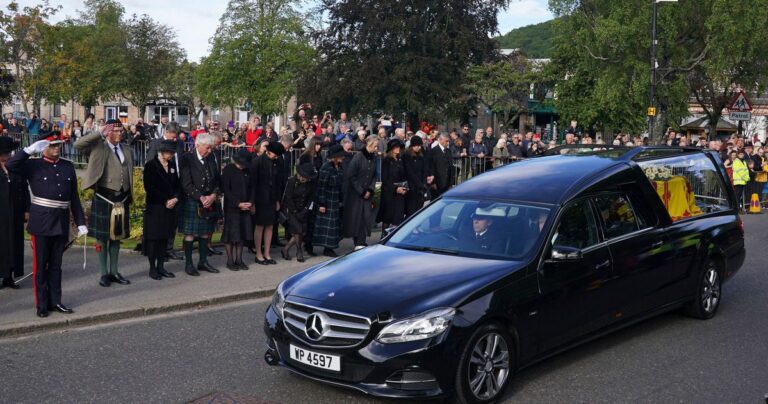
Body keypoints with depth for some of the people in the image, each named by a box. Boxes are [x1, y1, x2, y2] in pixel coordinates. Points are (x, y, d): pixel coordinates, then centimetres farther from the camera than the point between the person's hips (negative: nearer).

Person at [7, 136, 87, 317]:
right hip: (41, 223, -4)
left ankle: (55, 301, 19)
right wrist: (30, 149, -21)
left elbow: (74, 197, 11)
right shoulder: (33, 166, 0)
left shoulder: (68, 167, 10)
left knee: (56, 265, 12)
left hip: (61, 223, 4)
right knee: (40, 265, 3)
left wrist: (80, 222, 8)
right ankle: (42, 305, 10)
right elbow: (10, 165, -19)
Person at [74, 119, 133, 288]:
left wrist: (129, 198, 14)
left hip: (122, 200, 5)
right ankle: (104, 274, 12)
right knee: (103, 237, 3)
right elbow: (78, 144, -19)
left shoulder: (127, 153, 14)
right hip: (103, 199, -5)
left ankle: (114, 272, 22)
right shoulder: (98, 148, -2)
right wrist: (100, 134, -21)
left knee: (117, 236, 13)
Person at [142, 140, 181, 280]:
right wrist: (165, 201, -14)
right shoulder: (150, 165, -8)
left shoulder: (172, 165, 11)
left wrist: (175, 198, -5)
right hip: (155, 207, -6)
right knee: (154, 238, 0)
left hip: (169, 207, 6)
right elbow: (150, 187, -13)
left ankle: (161, 266, 15)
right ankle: (152, 268, 7)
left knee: (165, 237, 8)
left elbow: (177, 184, 14)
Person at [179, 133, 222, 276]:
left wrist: (213, 195, -7)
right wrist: (201, 198, -17)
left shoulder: (210, 159, 8)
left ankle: (203, 262, 21)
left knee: (205, 233, 11)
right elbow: (186, 183, -14)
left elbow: (218, 180, 9)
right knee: (190, 234, 0)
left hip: (209, 202, 6)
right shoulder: (187, 159, -9)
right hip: (191, 202, -5)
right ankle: (188, 264, 9)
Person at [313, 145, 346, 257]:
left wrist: (341, 200, 14)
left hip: (336, 202, 8)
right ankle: (327, 248, 5)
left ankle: (330, 247, 18)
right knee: (327, 224, -2)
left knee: (335, 224, 10)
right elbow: (321, 187, -17)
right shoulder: (326, 168, -17)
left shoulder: (340, 168, 7)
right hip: (327, 201, -8)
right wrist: (321, 203, -18)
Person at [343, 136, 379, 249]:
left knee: (366, 216, -2)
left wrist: (370, 190, -4)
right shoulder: (358, 157, -13)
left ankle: (361, 242, 5)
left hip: (367, 193, 5)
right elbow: (351, 176, -12)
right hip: (355, 192, -5)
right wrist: (361, 191, -11)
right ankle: (358, 243, 5)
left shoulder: (374, 158, 4)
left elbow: (374, 176, 10)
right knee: (355, 217, -2)